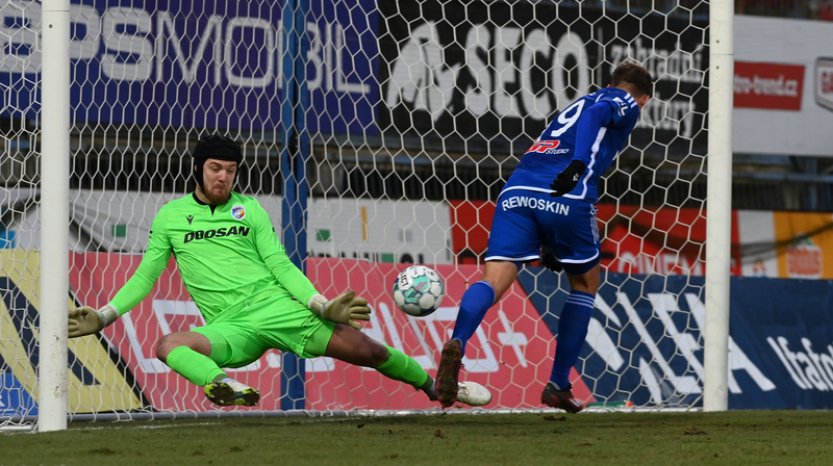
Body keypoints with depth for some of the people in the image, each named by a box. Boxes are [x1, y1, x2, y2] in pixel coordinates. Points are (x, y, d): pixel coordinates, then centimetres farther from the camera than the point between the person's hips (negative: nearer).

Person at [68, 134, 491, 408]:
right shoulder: (170, 215, 12)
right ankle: (224, 386, -62)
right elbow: (146, 275, 15)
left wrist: (323, 306, -5)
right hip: (230, 327, 0)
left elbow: (280, 266, 8)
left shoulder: (250, 209, 12)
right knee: (168, 345, -32)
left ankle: (437, 387, 12)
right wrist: (104, 316, 3)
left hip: (273, 304, 0)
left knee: (362, 348, -10)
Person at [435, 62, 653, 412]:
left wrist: (546, 245, 33)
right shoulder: (626, 104, 17)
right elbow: (595, 114, -7)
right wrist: (578, 165, -20)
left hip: (517, 191, 5)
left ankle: (456, 345, -41)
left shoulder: (576, 104, 38)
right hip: (566, 198, -5)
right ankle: (558, 386, 17)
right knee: (585, 282, 18)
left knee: (494, 279, -11)